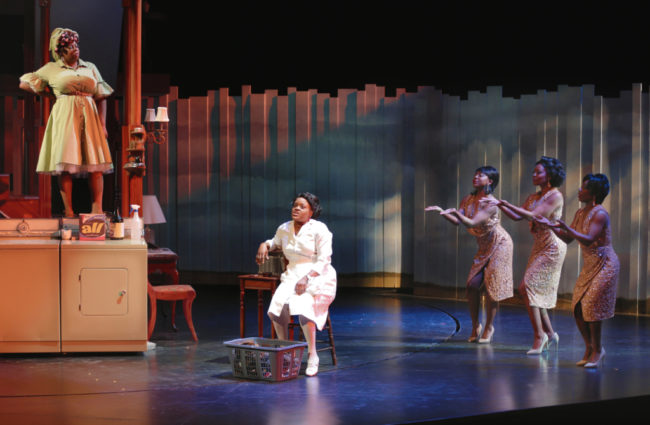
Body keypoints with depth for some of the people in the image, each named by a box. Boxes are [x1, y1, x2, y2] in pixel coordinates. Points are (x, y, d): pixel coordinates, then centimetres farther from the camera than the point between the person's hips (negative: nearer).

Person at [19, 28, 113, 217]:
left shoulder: (90, 68, 15)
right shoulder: (51, 69, 9)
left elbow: (101, 97, 12)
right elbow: (24, 84, 15)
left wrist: (102, 123, 2)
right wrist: (49, 91, 10)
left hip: (90, 116, 2)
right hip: (65, 116, -2)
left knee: (97, 164, -6)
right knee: (65, 164, -8)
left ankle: (97, 209, -6)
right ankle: (68, 210, -6)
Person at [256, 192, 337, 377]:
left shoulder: (319, 230, -5)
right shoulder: (284, 229, 13)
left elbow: (323, 261, -11)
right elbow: (276, 242, 37)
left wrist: (307, 278, -23)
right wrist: (265, 245, 13)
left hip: (318, 277, -5)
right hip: (292, 275, 5)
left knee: (302, 305, -33)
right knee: (278, 305, -25)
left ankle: (312, 355, -25)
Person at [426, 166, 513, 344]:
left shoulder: (490, 203, -21)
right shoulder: (468, 200, 1)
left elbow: (471, 223, -30)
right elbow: (458, 221, -9)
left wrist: (456, 212, -47)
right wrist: (441, 211, -23)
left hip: (499, 245, -6)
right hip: (483, 248, 7)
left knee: (491, 286, -9)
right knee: (472, 285, -3)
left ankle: (489, 327, 5)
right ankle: (475, 326, 10)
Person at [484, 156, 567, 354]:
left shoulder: (555, 196, -12)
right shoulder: (533, 197, 14)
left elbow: (534, 216, -21)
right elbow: (517, 216, 10)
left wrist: (507, 204, -22)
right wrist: (500, 205, -3)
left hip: (552, 247, -8)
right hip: (539, 247, 8)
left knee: (529, 288, -14)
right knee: (536, 291, 7)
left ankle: (539, 335, -10)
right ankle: (549, 333, 17)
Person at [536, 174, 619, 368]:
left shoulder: (600, 213, -17)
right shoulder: (580, 213, 9)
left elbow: (588, 240, -28)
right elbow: (568, 239, 12)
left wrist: (565, 227, -35)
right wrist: (549, 225, 3)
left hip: (605, 265, -8)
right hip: (589, 266, 8)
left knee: (591, 305, -12)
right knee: (577, 307, 3)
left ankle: (597, 349, 2)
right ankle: (589, 348, 17)